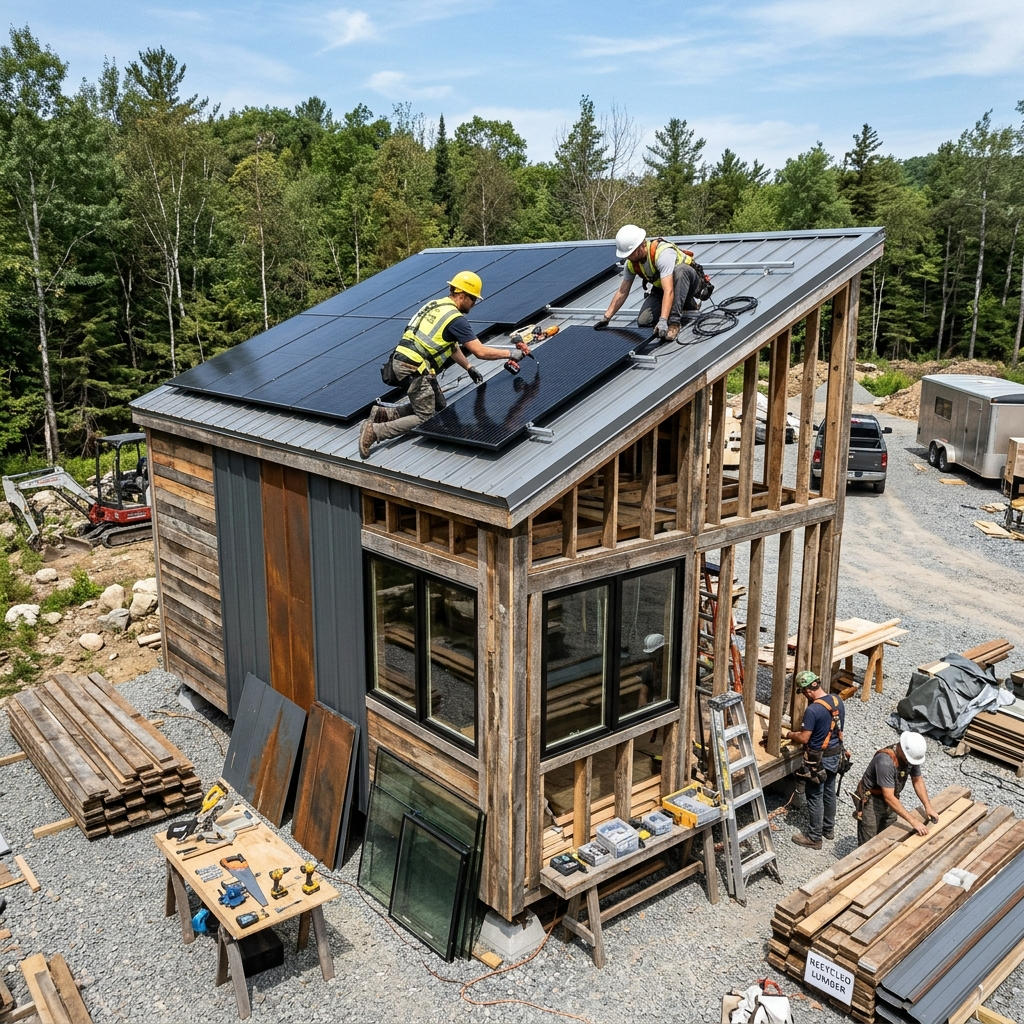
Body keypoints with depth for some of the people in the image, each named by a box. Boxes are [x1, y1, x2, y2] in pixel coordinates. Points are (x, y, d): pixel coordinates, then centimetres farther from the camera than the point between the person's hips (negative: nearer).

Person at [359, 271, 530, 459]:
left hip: (403, 361, 9)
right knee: (426, 419, -3)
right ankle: (375, 430, -12)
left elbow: (452, 345, 25)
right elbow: (481, 352, -13)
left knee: (438, 407, 18)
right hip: (414, 369, -9)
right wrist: (511, 353, -1)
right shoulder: (456, 319, -12)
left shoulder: (436, 305, 16)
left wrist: (469, 368, 28)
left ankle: (386, 413, 12)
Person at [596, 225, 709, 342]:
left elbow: (669, 291, -44)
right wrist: (606, 318, -2)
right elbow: (622, 292, 0)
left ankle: (674, 322, -32)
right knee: (643, 321, -14)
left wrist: (663, 321, -53)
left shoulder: (663, 253, -35)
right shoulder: (631, 262, -12)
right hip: (661, 289, 7)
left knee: (679, 270, -40)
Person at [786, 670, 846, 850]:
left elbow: (804, 739, -22)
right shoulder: (837, 700, -3)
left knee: (815, 797, 6)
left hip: (818, 759, -8)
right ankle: (829, 829, 38)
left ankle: (814, 838, 17)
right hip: (835, 754, 8)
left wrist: (790, 735, -1)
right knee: (829, 792, 22)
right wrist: (805, 730, 16)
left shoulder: (813, 710, -28)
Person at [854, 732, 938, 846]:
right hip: (870, 802, -7)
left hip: (889, 802, 7)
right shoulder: (885, 762, -35)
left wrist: (928, 806, -8)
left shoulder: (912, 755, -12)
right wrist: (913, 821, -35)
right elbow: (889, 797, -34)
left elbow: (917, 780, 3)